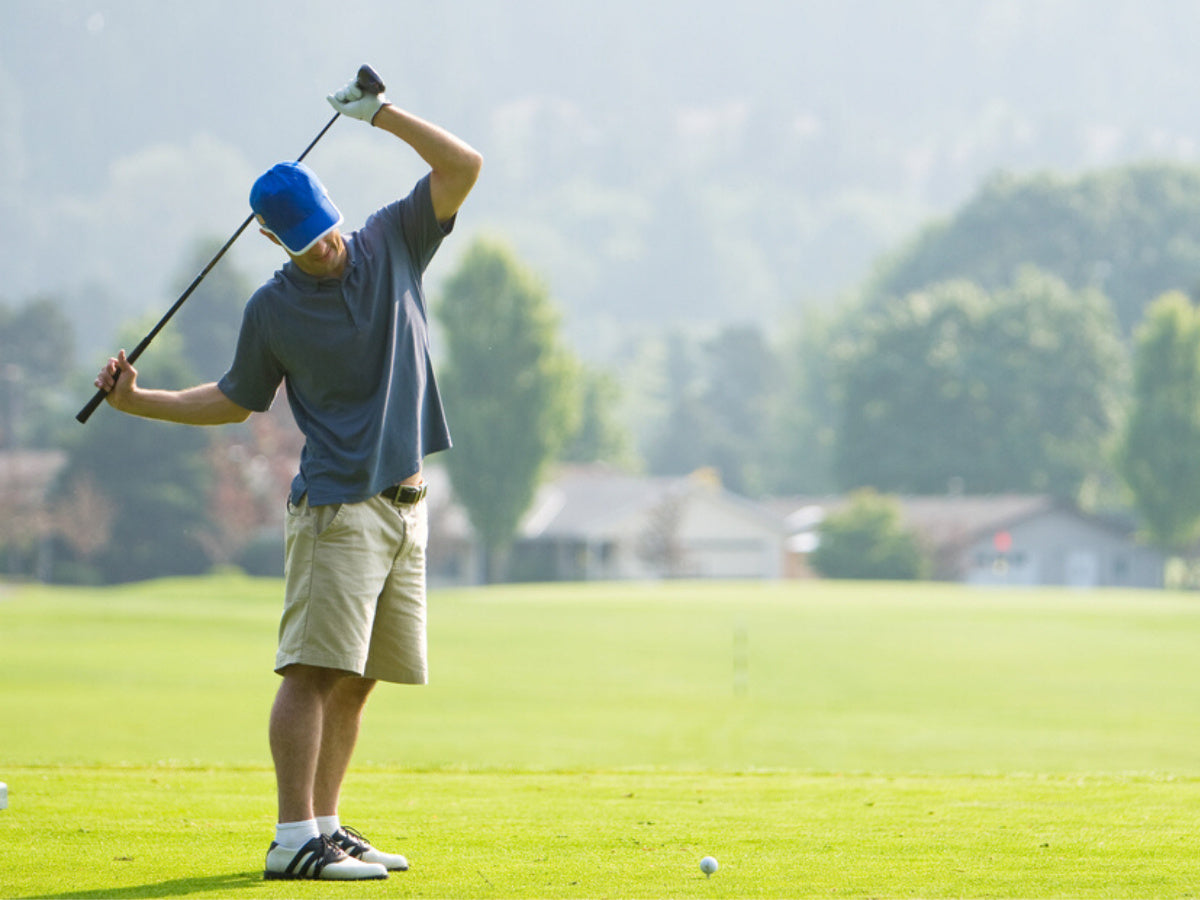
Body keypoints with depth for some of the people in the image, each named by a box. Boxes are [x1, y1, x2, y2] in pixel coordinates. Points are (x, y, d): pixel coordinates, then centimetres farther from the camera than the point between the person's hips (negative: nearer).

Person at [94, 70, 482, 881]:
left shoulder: (393, 245, 7)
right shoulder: (272, 311, 0)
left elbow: (464, 166, 0)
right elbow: (236, 401, 13)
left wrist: (381, 113, -8)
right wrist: (139, 400, 4)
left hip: (406, 504, 4)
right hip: (337, 504, -4)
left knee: (357, 679, 7)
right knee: (316, 670, -13)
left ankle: (326, 827, 13)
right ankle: (294, 840, -17)